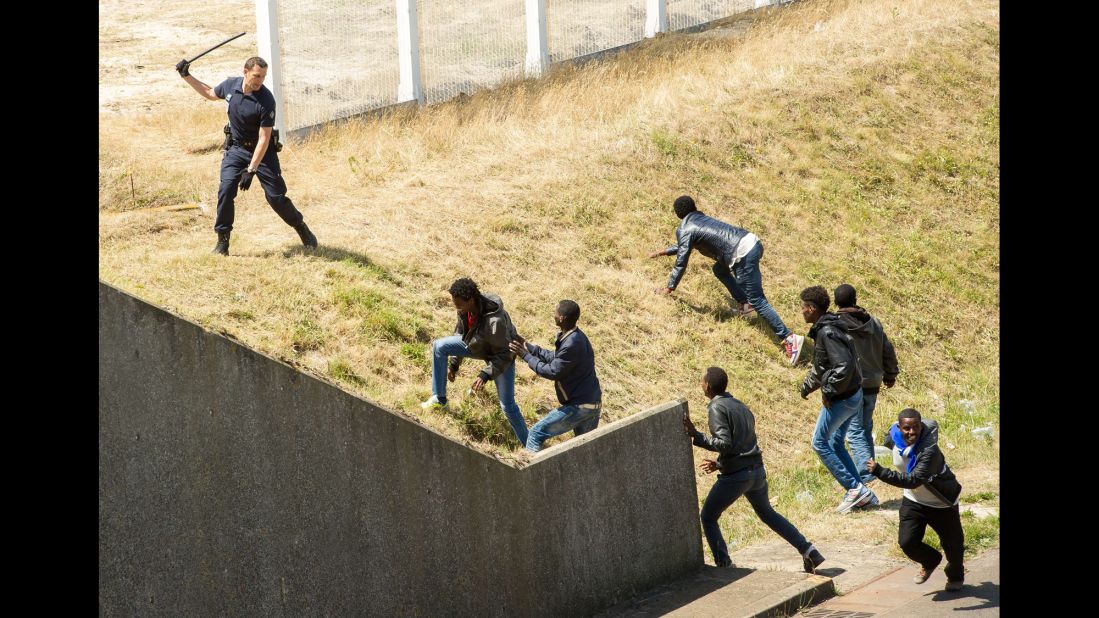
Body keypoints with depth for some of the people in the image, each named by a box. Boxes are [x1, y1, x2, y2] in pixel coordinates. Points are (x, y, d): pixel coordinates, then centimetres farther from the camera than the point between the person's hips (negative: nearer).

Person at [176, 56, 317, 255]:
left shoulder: (266, 100, -26)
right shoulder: (231, 85, -10)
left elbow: (264, 139, -24)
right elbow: (210, 93, 16)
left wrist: (251, 170, -27)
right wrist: (186, 76, 9)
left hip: (261, 151, -4)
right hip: (236, 148, 4)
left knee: (276, 196, -5)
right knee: (226, 190, -12)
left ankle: (302, 228, 19)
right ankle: (222, 240, -3)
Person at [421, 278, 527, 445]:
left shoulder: (495, 321, -43)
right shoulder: (465, 309, -21)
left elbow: (504, 355, -31)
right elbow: (461, 332, 0)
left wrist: (485, 375, -37)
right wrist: (454, 364, 5)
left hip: (501, 356, -7)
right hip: (476, 345, 7)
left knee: (508, 406, -6)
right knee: (439, 346, -5)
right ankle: (439, 399, 6)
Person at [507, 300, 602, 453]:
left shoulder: (572, 345, -25)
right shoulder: (576, 336, 6)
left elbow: (552, 372, -18)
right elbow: (554, 358, 16)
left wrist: (526, 356, -10)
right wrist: (528, 347, 14)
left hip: (578, 406, -10)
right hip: (592, 403, 10)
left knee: (536, 434, -2)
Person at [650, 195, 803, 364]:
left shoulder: (684, 230, 3)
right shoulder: (699, 218, 28)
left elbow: (681, 263, 2)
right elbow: (684, 246, 45)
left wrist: (669, 288, 10)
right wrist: (664, 252, 52)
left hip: (744, 254, -9)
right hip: (752, 241, 9)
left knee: (757, 301, -7)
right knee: (719, 269, 31)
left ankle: (789, 338, -16)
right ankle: (744, 303, 25)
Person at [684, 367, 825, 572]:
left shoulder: (716, 408, -10)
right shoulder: (741, 406, 16)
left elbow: (725, 443, -20)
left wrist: (696, 436, -20)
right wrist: (719, 464, 26)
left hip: (735, 476, -8)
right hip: (757, 470, 8)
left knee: (708, 517, 10)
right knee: (767, 513, 27)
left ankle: (724, 566, 4)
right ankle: (808, 551, 22)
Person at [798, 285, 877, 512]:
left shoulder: (827, 333, -23)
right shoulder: (823, 329, 10)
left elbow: (844, 366, -30)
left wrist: (829, 392, -21)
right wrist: (808, 384, 18)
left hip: (841, 398, -10)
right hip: (853, 395, 10)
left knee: (820, 442, 1)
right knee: (835, 443, 18)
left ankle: (855, 489, -1)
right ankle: (858, 491, 19)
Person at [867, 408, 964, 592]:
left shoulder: (929, 450, -39)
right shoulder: (894, 434, -18)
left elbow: (914, 480, -48)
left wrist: (880, 472, -51)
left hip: (942, 503, -5)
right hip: (913, 501, 5)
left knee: (953, 545, 11)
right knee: (907, 542, -8)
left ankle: (956, 575, 46)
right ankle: (930, 562, 28)